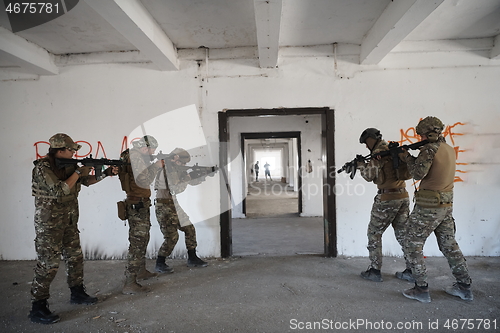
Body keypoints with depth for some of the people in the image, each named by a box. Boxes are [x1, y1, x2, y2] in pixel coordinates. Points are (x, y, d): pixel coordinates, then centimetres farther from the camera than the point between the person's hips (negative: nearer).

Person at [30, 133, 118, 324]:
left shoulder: (67, 166, 6)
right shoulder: (43, 168, -17)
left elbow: (87, 181, 15)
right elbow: (59, 191, -27)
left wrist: (106, 173, 3)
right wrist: (78, 172, -19)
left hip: (69, 222, 8)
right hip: (49, 224, -8)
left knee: (75, 258, 14)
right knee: (48, 264, -4)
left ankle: (77, 294, 30)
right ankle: (38, 309, 9)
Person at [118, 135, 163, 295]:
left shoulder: (132, 155, 14)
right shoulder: (136, 157, -17)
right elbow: (144, 181, -24)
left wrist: (153, 165, 10)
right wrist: (156, 167, -13)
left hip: (140, 205, 11)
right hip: (138, 205, -11)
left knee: (143, 239, 21)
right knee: (137, 243, -8)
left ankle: (141, 271, 36)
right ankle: (129, 284, -3)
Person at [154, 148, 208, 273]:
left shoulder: (177, 170, 9)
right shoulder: (165, 170, -17)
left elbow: (192, 181, 12)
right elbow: (175, 189, -24)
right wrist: (185, 178, -18)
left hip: (174, 205, 9)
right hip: (164, 207, -9)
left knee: (190, 229, 9)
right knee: (172, 236, -11)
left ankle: (192, 259, 20)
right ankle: (159, 264, 6)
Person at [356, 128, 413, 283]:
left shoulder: (380, 152, -12)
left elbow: (369, 176, -14)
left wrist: (360, 164, 5)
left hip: (387, 198, -8)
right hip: (403, 196, 8)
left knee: (374, 233, 5)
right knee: (403, 234, 13)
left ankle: (375, 271, 10)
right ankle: (412, 271, 17)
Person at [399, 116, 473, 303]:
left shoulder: (431, 148, -16)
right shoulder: (450, 149, 11)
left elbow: (418, 173, -22)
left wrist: (407, 157, -8)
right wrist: (411, 157, 9)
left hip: (428, 207, -8)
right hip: (447, 205, 8)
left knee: (413, 246, 3)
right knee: (449, 246, 19)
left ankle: (421, 290, 7)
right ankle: (464, 287, 27)